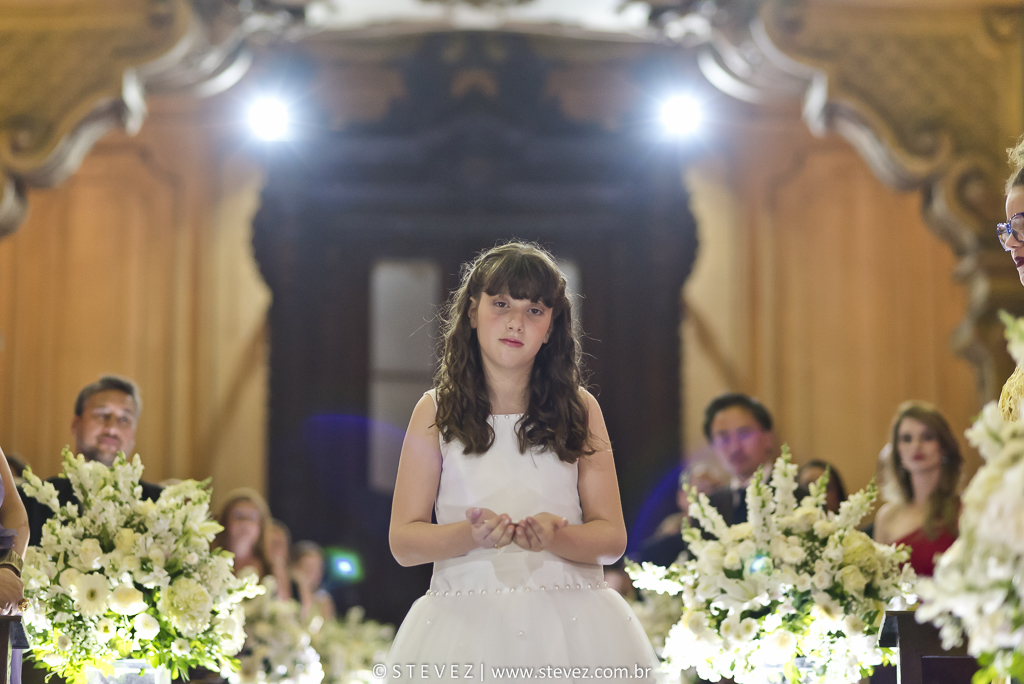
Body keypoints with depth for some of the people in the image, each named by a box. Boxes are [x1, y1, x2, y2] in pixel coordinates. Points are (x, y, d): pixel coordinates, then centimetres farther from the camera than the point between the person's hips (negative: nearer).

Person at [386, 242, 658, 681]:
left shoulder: (580, 410, 7)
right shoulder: (435, 412, 5)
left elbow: (611, 538, 1)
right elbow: (403, 541, 0)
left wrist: (555, 537, -20)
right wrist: (471, 534, -19)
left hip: (569, 623, 1)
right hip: (466, 622, -1)